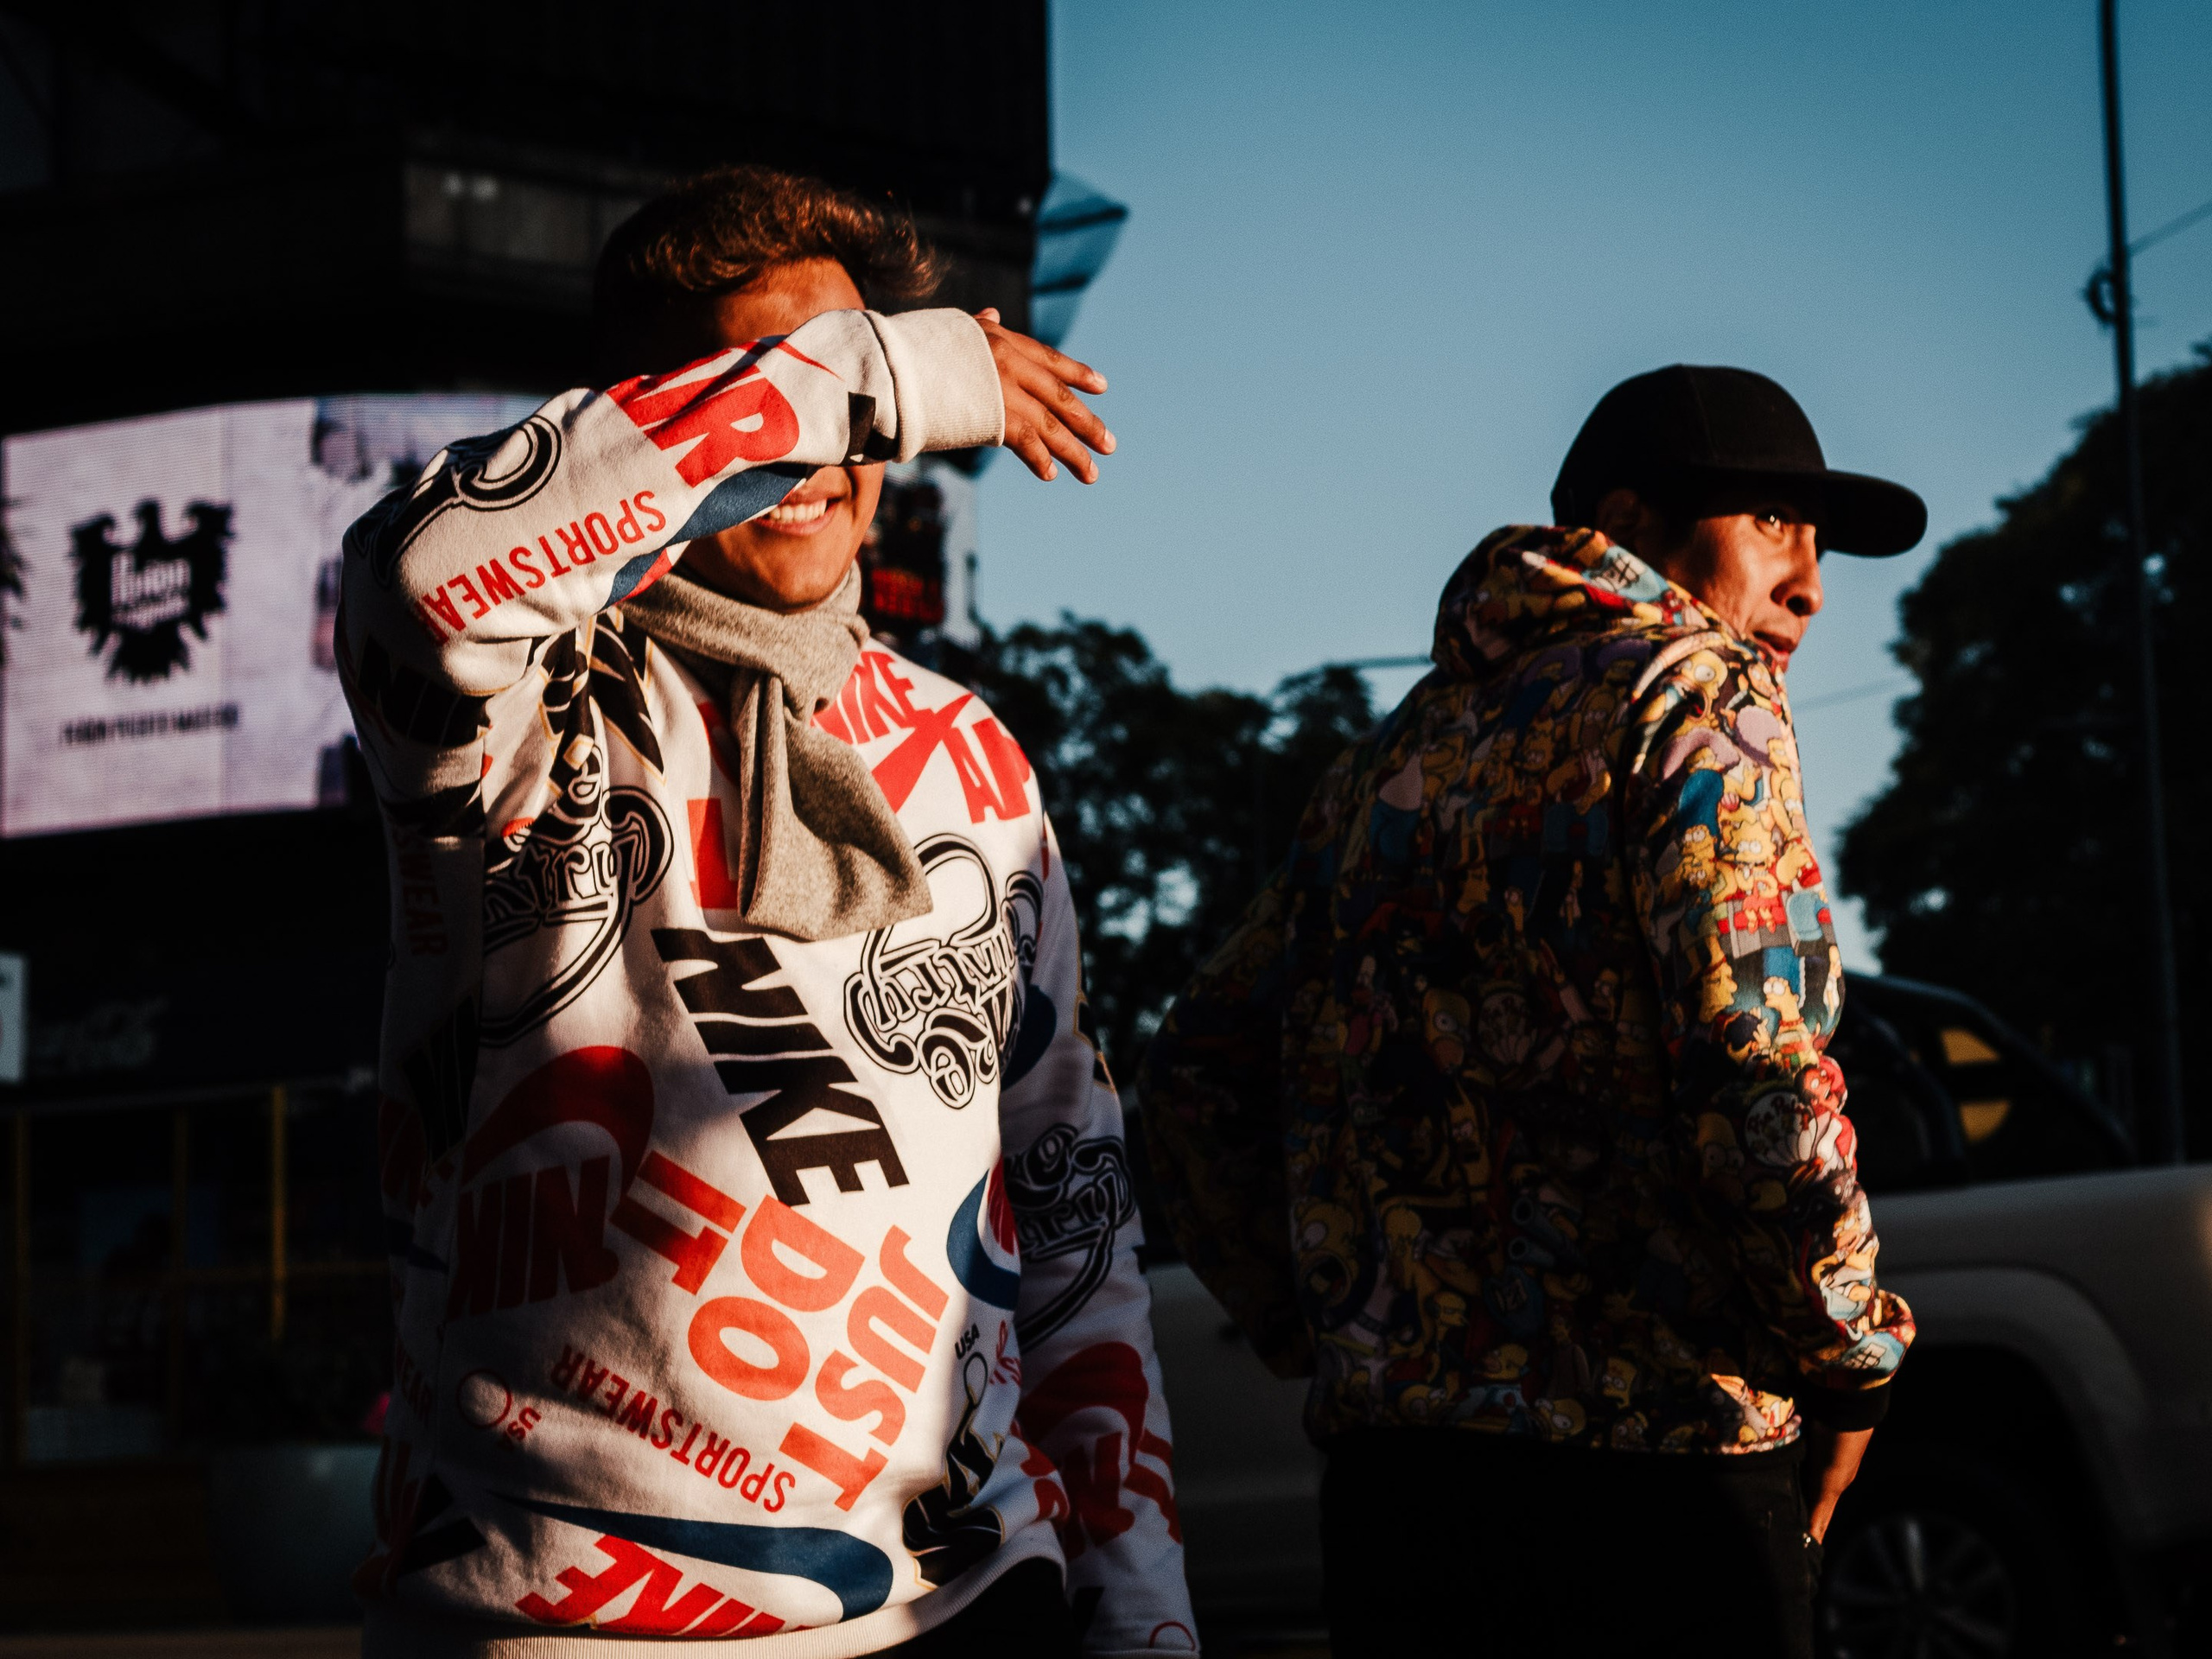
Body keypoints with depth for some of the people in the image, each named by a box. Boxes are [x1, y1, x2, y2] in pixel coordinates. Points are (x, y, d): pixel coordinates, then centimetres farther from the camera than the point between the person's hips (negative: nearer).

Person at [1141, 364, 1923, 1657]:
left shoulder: (1402, 748, 19)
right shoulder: (1696, 698, -4)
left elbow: (1202, 1075, 21)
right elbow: (1759, 1080, -17)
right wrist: (1852, 1362, -4)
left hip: (1387, 1476, 7)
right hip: (1651, 1458, -7)